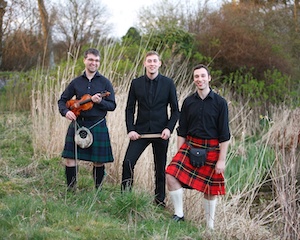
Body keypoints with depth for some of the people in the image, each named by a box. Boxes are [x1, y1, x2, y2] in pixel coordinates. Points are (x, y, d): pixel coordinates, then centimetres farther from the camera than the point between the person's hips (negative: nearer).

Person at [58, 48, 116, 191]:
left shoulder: (105, 82, 1)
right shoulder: (76, 82, 7)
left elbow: (112, 106, -1)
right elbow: (62, 100, 13)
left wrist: (100, 101, -20)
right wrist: (65, 111, -7)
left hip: (97, 124, -2)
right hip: (77, 123, 2)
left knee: (98, 161, 5)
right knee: (70, 159, -1)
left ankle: (98, 190, 23)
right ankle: (70, 190, 16)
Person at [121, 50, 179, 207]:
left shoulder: (168, 83, 0)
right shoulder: (136, 83, 3)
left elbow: (175, 110, 3)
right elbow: (130, 109, 7)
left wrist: (169, 128, -10)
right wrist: (130, 129, -5)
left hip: (161, 132, 0)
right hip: (140, 131, 1)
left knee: (160, 168, 9)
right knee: (128, 162, -12)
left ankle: (160, 200, 24)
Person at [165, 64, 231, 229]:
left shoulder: (220, 102, -4)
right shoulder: (188, 102, 5)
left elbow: (224, 135, -4)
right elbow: (182, 131, 10)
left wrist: (222, 160, -8)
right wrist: (179, 154, 5)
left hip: (211, 150, -2)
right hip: (189, 146, 3)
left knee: (210, 190, 7)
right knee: (171, 175, -16)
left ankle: (210, 227, 24)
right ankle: (179, 215, -1)